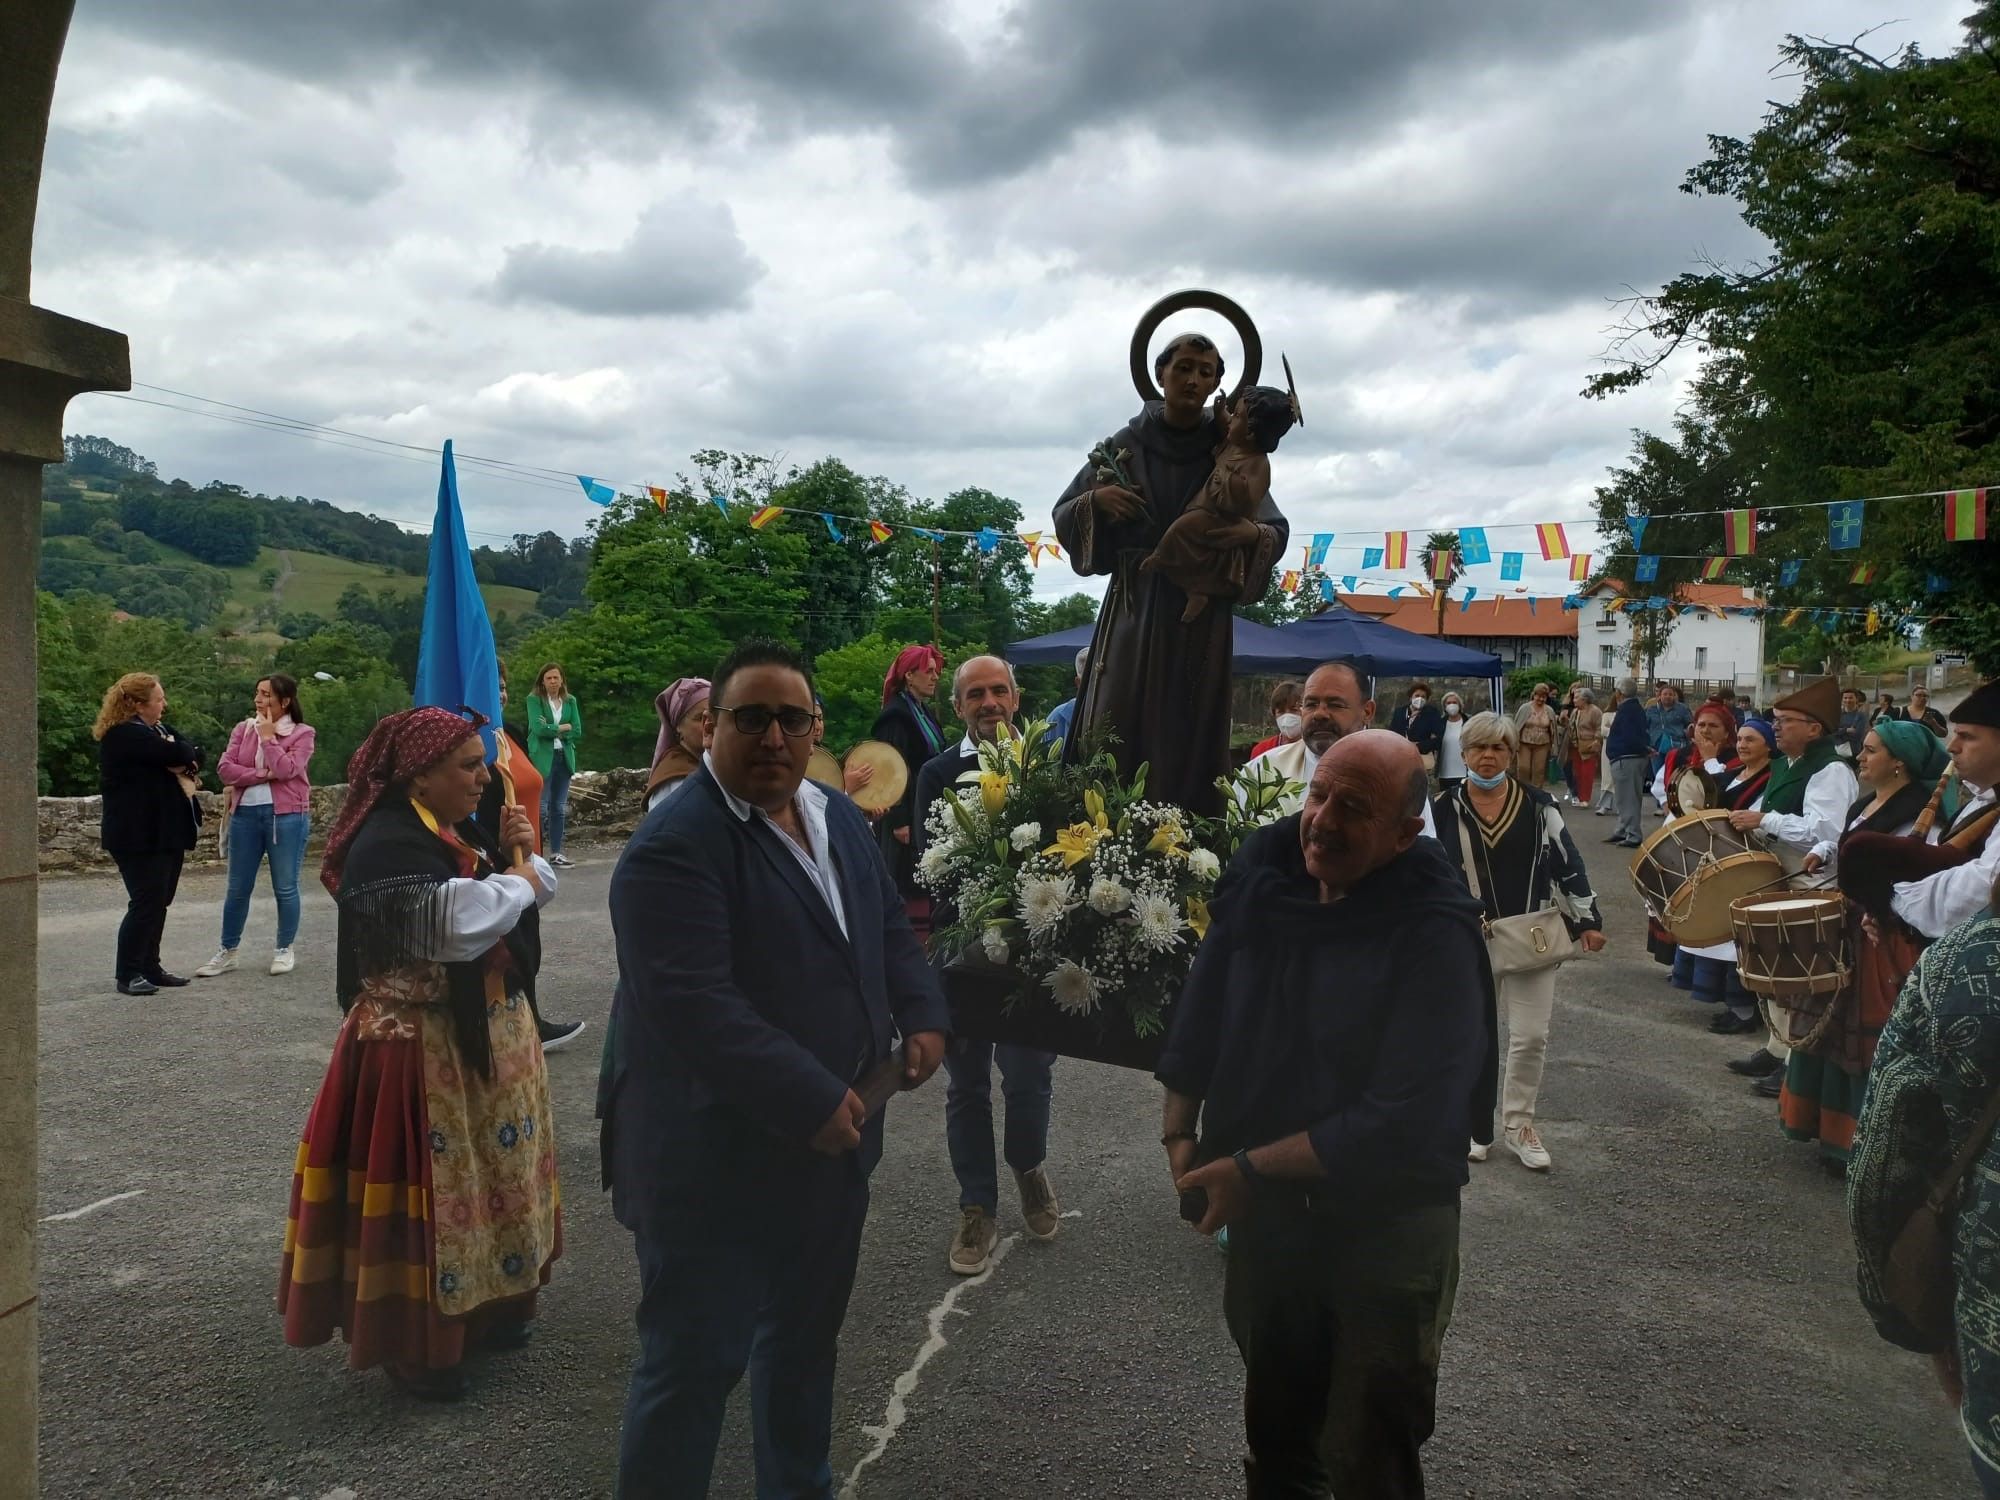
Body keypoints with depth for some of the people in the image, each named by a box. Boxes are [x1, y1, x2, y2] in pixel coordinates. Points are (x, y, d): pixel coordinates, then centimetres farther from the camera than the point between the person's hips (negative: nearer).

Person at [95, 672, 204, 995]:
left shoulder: (158, 728, 15)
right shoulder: (125, 734, -15)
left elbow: (195, 752, 7)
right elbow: (177, 755, -24)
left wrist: (183, 763, -13)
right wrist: (184, 754, -3)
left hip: (166, 832, 9)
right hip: (139, 835, -9)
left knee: (159, 901, 12)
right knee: (146, 902, -8)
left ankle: (150, 967, 20)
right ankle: (128, 975, 0)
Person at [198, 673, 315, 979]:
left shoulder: (301, 733, -2)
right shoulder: (243, 729, 9)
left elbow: (287, 769, -16)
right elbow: (224, 767, -2)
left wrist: (268, 737, -9)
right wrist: (263, 775, -12)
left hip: (286, 815, -3)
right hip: (246, 814, 4)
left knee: (285, 888, 3)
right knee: (238, 888, 9)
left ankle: (283, 950, 17)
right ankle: (227, 951, 19)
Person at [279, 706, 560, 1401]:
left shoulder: (460, 831, 7)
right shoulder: (387, 845, -21)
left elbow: (540, 885, 13)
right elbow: (462, 922, -34)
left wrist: (516, 854, -8)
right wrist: (520, 878, -17)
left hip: (486, 1039, 9)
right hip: (421, 1053, -9)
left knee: (482, 1178, 18)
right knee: (430, 1187, 1)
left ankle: (482, 1305, 34)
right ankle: (415, 1342, 17)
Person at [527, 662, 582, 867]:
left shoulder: (570, 701, 12)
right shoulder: (534, 699, 0)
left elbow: (577, 732, 4)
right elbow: (538, 728, -13)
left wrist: (552, 729, -6)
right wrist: (564, 727, -4)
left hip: (565, 757, 5)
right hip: (542, 758, -5)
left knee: (559, 807, 7)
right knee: (541, 806, -10)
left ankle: (556, 852, 13)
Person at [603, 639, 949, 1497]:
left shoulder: (840, 819, 6)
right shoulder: (674, 846, -21)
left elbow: (889, 928, 17)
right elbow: (696, 1008, -29)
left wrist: (923, 1016, -1)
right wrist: (814, 1104, -27)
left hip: (832, 1145, 8)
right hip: (712, 1159, -8)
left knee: (806, 1339, 24)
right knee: (693, 1363, 5)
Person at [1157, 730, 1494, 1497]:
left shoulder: (1434, 935, -24)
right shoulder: (1264, 869, -7)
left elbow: (1406, 1120, -28)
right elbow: (1202, 1008, 3)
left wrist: (1250, 1167, -23)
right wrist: (1180, 1133, -6)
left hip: (1384, 1226, -5)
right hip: (1263, 1208, 5)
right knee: (1275, 1426, 25)